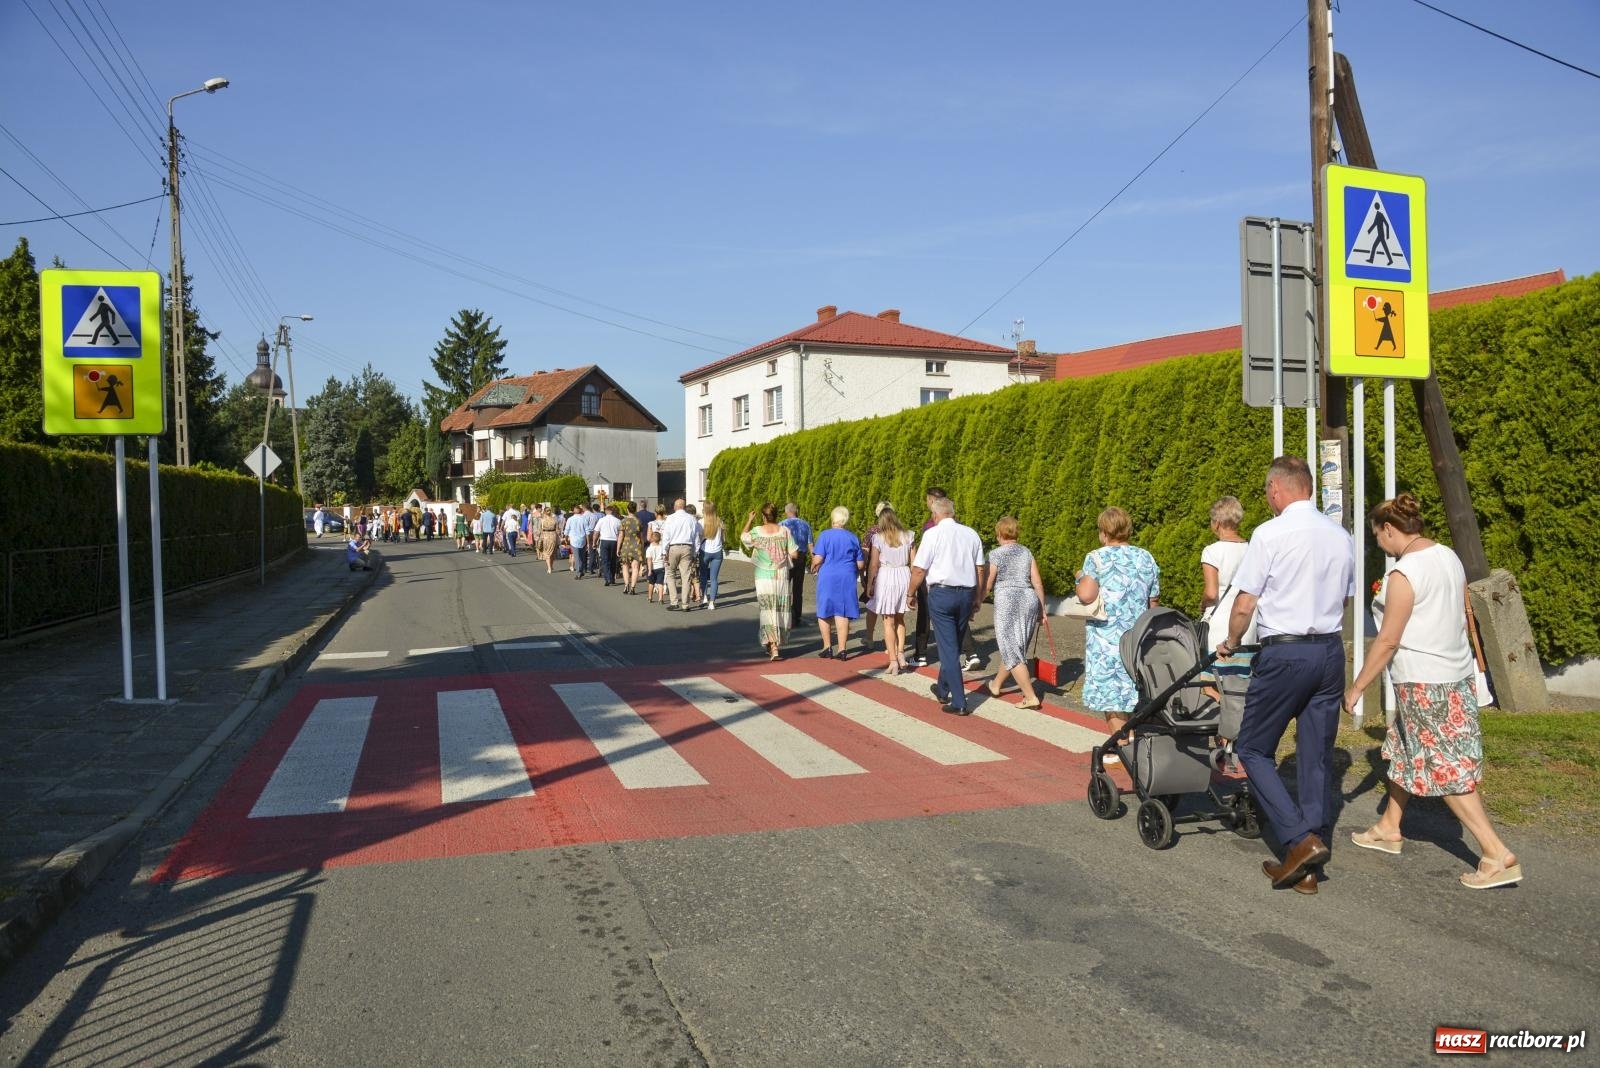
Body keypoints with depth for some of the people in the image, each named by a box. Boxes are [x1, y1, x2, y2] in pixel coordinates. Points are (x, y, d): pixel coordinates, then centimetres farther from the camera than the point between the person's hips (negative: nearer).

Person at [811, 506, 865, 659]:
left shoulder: (825, 535, -6)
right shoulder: (853, 538, 4)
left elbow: (817, 560, -12)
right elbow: (860, 565, 7)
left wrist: (813, 568, 9)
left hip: (827, 578, -2)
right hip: (847, 578, 2)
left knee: (824, 612, 12)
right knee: (843, 614, 4)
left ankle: (827, 647, 16)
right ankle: (842, 650, 3)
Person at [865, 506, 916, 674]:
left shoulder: (878, 537, -6)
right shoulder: (908, 536, 2)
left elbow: (874, 565, -6)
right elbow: (914, 562, 4)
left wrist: (869, 585, 4)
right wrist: (913, 584, 14)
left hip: (885, 577, -3)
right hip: (904, 576, 3)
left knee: (888, 621, 3)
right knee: (900, 619, 21)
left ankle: (893, 661, 0)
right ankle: (901, 652, 8)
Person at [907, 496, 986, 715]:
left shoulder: (933, 534, -7)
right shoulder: (971, 534, 7)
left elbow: (919, 570, -8)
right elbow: (980, 569, 9)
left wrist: (912, 594, 6)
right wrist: (978, 597, 19)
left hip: (941, 594, -5)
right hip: (967, 593, 5)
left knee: (948, 648, -2)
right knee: (953, 645, 19)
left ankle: (959, 703, -5)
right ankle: (943, 690, 35)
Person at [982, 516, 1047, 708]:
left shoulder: (995, 554, -3)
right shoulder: (1026, 552, 12)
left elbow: (987, 586, -3)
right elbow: (1038, 583, 9)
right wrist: (1042, 609, 15)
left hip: (1007, 603, -6)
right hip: (1030, 601, 6)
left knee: (1012, 653, -2)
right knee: (1013, 648, 19)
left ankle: (1031, 697, -7)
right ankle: (996, 685, 36)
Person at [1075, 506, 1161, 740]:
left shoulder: (1097, 558, -7)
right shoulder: (1146, 558, 8)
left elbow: (1085, 595, -18)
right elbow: (1153, 601, 12)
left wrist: (1080, 578, 1)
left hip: (1106, 636, -5)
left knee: (1110, 693, 2)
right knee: (1136, 693, 13)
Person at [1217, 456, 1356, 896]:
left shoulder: (1270, 534, -10)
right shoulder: (1342, 536, 10)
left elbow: (1244, 605, -8)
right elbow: (1345, 602, 16)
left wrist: (1231, 642, 8)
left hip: (1284, 653, -6)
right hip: (1331, 650, 7)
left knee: (1253, 749, 6)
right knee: (1317, 757, 9)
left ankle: (1300, 839, -8)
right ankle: (1308, 867, 15)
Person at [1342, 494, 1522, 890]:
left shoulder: (1404, 574, -19)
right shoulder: (1449, 557, 6)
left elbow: (1388, 641, -18)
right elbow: (1462, 617, 14)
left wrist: (1356, 688, -10)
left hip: (1425, 683, -9)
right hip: (1456, 673, 9)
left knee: (1446, 771, -2)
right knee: (1404, 752, 20)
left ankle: (1498, 855, -1)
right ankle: (1389, 829, 33)